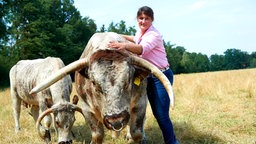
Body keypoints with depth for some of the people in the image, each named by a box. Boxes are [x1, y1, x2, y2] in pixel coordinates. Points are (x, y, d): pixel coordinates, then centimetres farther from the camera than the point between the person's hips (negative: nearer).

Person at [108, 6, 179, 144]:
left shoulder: (154, 35, -16)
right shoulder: (140, 32, 9)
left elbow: (142, 48, -37)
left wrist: (124, 45, -53)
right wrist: (120, 36, 25)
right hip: (148, 76, 9)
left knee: (162, 115, -10)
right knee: (156, 113, 12)